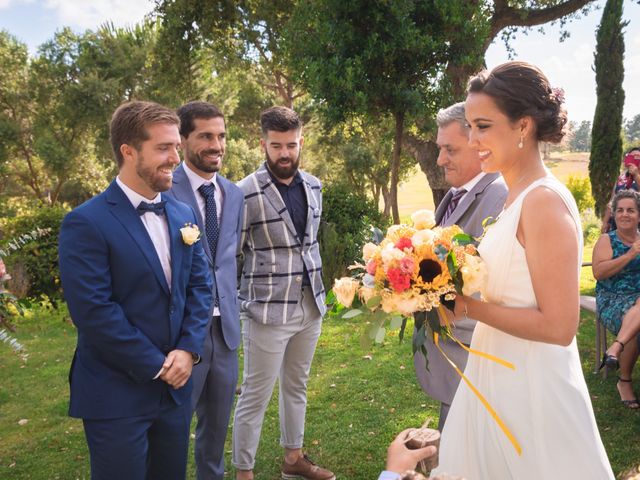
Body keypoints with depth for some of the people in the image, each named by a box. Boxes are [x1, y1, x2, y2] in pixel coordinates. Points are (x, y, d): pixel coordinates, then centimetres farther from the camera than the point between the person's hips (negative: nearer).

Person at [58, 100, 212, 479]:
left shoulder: (183, 215, 7)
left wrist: (188, 349, -8)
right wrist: (156, 366, -14)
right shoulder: (87, 223, -14)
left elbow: (200, 286, 7)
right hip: (117, 395, -6)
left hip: (175, 387, 6)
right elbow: (93, 311, -19)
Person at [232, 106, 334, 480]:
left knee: (297, 386, 19)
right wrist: (237, 302, -7)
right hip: (268, 311, -6)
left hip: (310, 307, 6)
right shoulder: (247, 193, -14)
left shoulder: (314, 187, 6)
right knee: (256, 396, 3)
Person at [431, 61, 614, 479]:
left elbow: (558, 326, -23)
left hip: (531, 389, -8)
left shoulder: (545, 200, -20)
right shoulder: (517, 198, 6)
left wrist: (468, 306, -17)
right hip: (500, 379, 8)